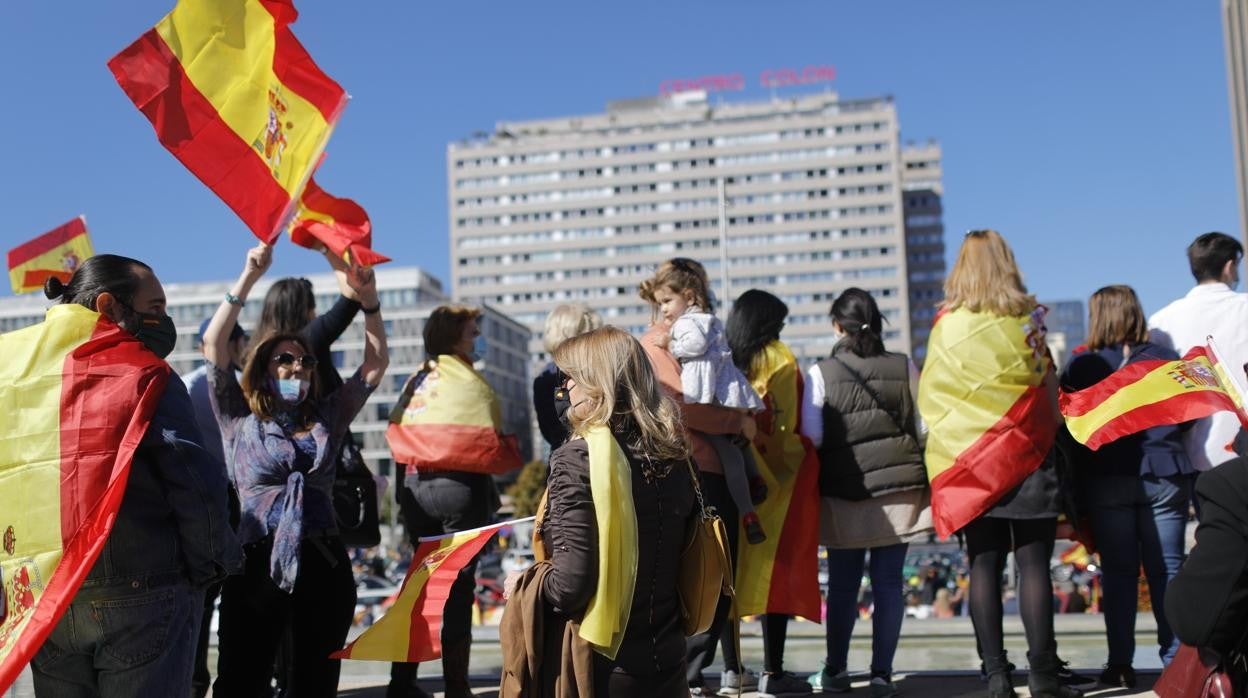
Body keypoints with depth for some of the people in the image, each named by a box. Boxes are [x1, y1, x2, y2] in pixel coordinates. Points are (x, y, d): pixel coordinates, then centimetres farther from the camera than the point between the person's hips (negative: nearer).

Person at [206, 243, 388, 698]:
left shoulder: (326, 417, 13)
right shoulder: (239, 418, 6)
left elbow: (376, 362, 8)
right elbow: (214, 345, -3)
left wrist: (367, 297, -5)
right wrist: (250, 276, -10)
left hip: (323, 564, 3)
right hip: (256, 563, -3)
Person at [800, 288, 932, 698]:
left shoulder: (821, 373, -5)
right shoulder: (904, 367, 1)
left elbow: (811, 436, -7)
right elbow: (923, 428, 3)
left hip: (844, 490, -1)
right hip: (900, 485, 1)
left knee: (842, 583, 9)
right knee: (888, 583, 5)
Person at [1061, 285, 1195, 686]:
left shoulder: (1081, 366, -3)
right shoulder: (1167, 361, 1)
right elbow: (1189, 415, 4)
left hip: (1107, 480, -1)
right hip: (1163, 476, 1)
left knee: (1118, 572, 5)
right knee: (1167, 570, 7)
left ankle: (1120, 663, 5)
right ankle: (1176, 660, 8)